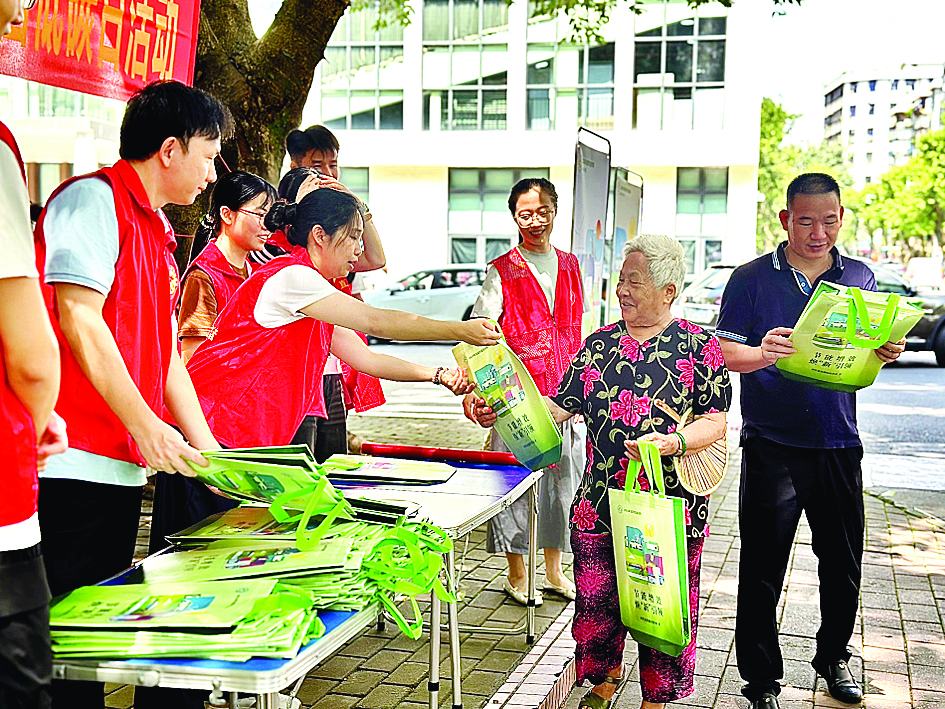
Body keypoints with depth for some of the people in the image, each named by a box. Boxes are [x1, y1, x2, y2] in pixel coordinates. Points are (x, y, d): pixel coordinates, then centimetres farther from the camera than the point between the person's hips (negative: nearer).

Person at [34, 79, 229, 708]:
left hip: (124, 465, 9)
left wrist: (207, 449, 17)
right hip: (75, 462, -9)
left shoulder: (157, 232, 22)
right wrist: (146, 425, -18)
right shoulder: (93, 198, -6)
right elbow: (77, 316, -17)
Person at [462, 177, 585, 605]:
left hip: (565, 395, 5)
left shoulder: (569, 266, 13)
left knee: (564, 478, 10)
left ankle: (554, 570, 24)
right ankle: (516, 573, 13)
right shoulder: (503, 271, -3)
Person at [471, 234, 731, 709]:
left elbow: (715, 422, -5)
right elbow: (562, 406, 8)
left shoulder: (698, 346, -2)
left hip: (668, 504, -3)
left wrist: (673, 442, -23)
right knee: (597, 596, 11)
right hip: (600, 498, 4)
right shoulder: (599, 344, 10)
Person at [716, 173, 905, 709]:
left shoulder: (861, 278, 8)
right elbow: (726, 353, -5)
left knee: (843, 564, 14)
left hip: (838, 443, 3)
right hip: (772, 446, -3)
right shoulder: (753, 279, -2)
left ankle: (834, 658, 36)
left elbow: (867, 355, 14)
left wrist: (885, 353, -10)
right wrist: (762, 354, -26)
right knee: (763, 569, 1)